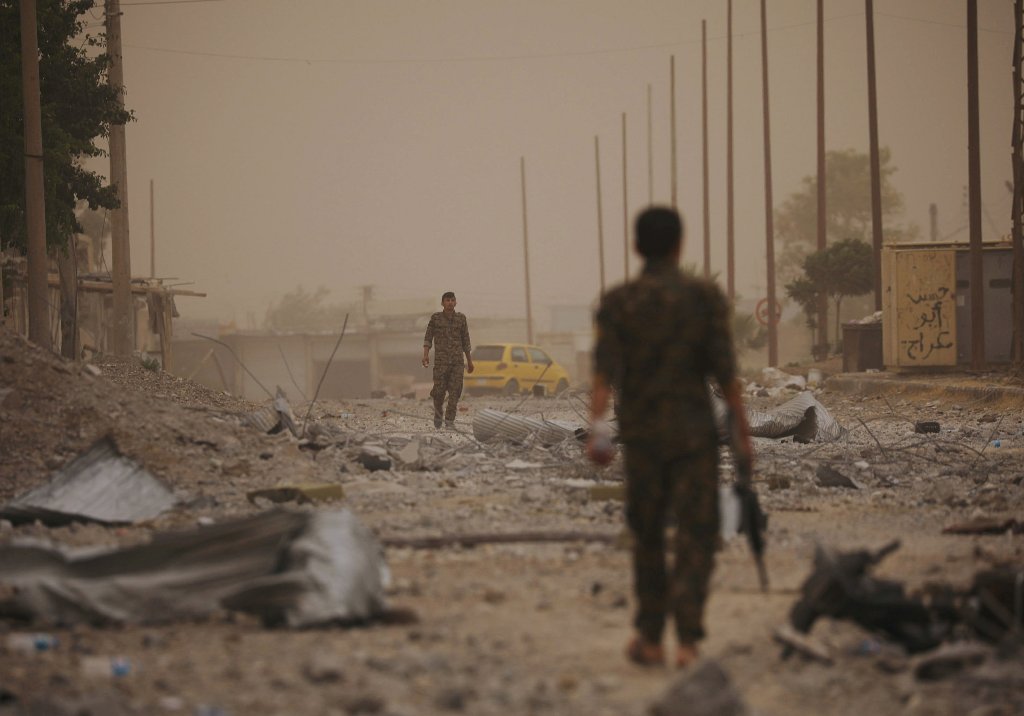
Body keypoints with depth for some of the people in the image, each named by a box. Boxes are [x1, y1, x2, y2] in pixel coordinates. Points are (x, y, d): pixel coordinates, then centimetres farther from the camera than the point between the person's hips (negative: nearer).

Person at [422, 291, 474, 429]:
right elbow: (428, 337, 2)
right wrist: (425, 355, -12)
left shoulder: (461, 318, 8)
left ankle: (450, 420, -3)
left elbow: (465, 340, 14)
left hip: (457, 360, 2)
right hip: (441, 359, -2)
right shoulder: (436, 318, 2)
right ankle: (438, 412, 23)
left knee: (455, 390, -7)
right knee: (439, 389, -5)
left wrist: (469, 361, 14)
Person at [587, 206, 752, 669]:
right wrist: (742, 428, 3)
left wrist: (597, 425, -23)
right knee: (695, 537, 0)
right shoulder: (706, 297, -3)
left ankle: (650, 639, 18)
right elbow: (724, 369, -5)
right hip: (694, 431, -1)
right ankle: (688, 640, -13)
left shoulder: (617, 303, -2)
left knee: (647, 535, 16)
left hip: (642, 435, 2)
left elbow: (606, 369, -15)